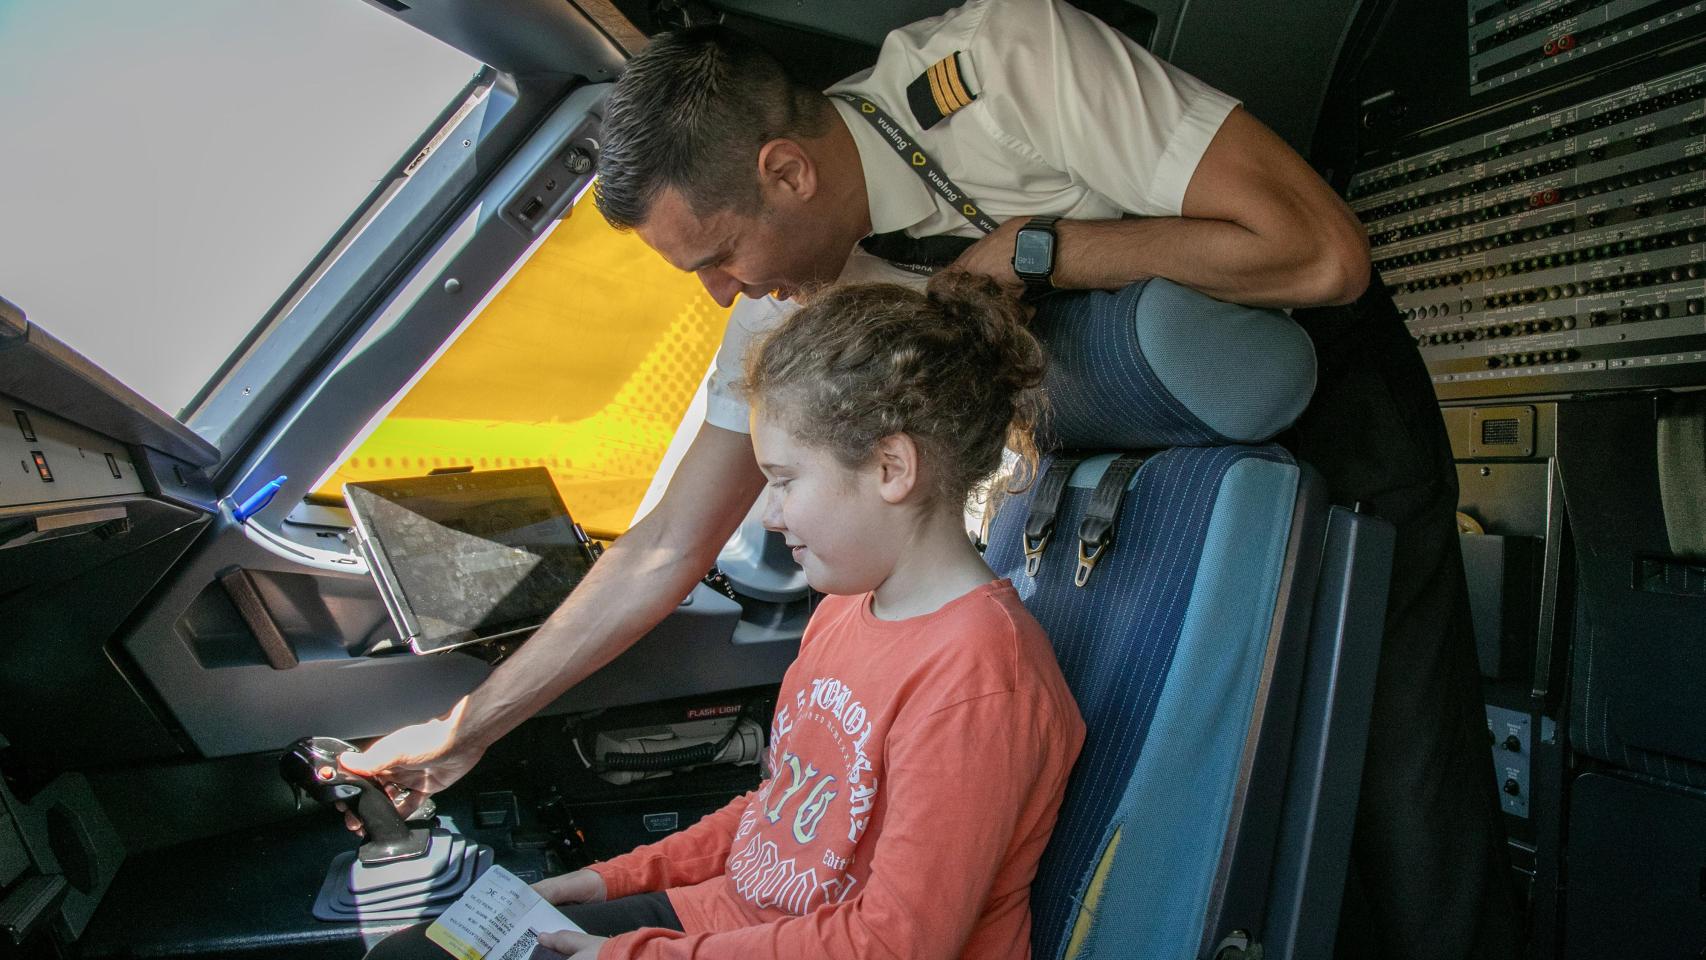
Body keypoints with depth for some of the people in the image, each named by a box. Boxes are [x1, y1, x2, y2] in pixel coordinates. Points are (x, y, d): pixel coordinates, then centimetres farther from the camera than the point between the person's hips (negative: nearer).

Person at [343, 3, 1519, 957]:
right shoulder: (790, 306, -14)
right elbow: (669, 550, -9)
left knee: (1402, 782, -4)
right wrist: (469, 725, -6)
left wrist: (1023, 248, -30)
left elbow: (1318, 252, -30)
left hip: (1328, 390, -3)